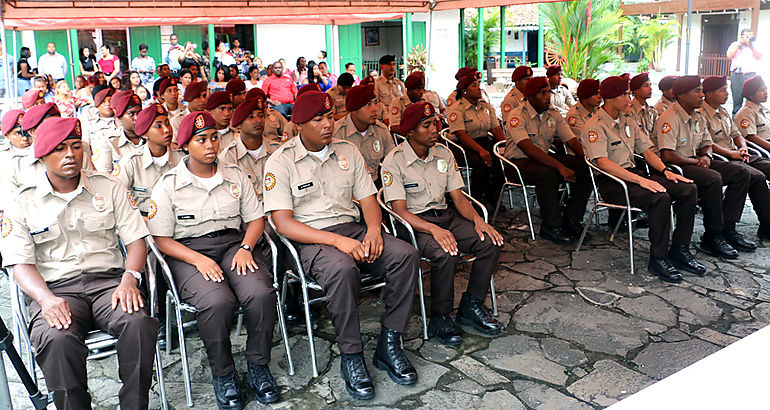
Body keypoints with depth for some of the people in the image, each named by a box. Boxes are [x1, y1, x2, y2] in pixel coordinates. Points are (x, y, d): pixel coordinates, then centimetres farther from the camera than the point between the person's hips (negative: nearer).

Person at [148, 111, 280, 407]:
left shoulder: (235, 176, 13)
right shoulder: (168, 185, 3)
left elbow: (256, 218, 13)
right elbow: (160, 238, -1)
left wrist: (245, 248, -7)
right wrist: (199, 260, -16)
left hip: (234, 242, 3)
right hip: (188, 251, -2)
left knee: (261, 293, -28)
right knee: (218, 302, -33)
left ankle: (258, 366, -6)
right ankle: (222, 374, -8)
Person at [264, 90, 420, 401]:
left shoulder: (348, 151, 13)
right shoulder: (280, 162, -3)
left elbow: (368, 198, 14)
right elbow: (283, 223, -11)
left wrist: (373, 229, -11)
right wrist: (337, 240, -22)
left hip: (353, 230, 5)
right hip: (311, 240, -5)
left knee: (406, 254, -20)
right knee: (342, 269, -37)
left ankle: (388, 345, -9)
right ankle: (351, 357, -17)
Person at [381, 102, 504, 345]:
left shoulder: (443, 154, 9)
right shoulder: (394, 161, -9)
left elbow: (458, 197, 8)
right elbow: (400, 210, -16)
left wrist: (477, 219, -13)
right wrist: (434, 229, -31)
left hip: (446, 216, 6)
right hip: (415, 223, -6)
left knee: (491, 241, -17)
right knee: (445, 253, -35)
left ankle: (471, 307, -1)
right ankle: (439, 318, -13)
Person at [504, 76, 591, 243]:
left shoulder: (553, 114, 6)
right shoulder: (518, 115, -16)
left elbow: (572, 141, 3)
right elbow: (528, 148, -29)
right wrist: (560, 166, -36)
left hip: (545, 158, 7)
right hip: (519, 162, -7)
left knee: (584, 167, -13)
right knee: (547, 172, -37)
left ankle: (572, 219, -8)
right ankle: (552, 226, -25)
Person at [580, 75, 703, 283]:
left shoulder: (628, 122, 18)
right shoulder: (594, 126, -10)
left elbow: (647, 150, 18)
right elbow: (603, 163, -22)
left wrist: (665, 170, -2)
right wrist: (640, 180, -28)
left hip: (634, 173, 8)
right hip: (611, 182, -8)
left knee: (689, 189, -8)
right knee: (660, 198, -31)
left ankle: (679, 250, 1)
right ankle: (658, 259, -19)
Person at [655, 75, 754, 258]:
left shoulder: (698, 117, 13)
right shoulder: (669, 118, -16)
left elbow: (707, 145, 20)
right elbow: (667, 156, -25)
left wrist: (705, 156, -4)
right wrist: (695, 161, -14)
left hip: (695, 162, 10)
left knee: (741, 173, -1)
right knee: (713, 178, -33)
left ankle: (727, 228, 0)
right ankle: (712, 237, -19)